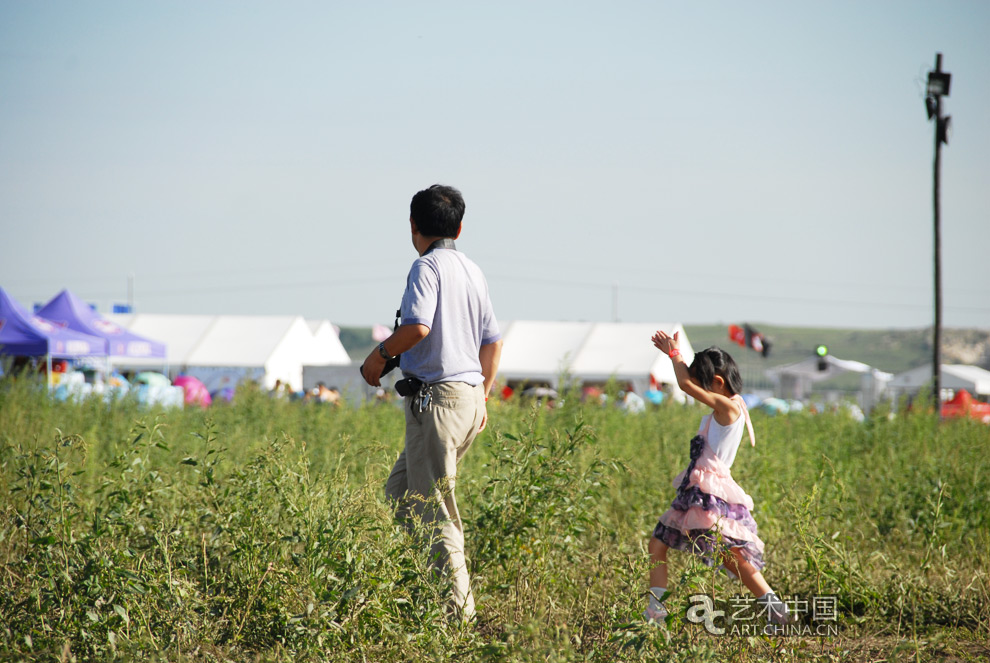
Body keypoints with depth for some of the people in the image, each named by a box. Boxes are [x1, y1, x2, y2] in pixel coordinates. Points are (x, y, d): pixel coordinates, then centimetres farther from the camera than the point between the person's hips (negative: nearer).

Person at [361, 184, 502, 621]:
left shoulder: (428, 266, -9)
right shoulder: (473, 271, 16)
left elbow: (418, 326, -23)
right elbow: (492, 340, 19)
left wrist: (379, 354, -7)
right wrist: (482, 397, 26)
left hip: (436, 396, -9)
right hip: (470, 396, 9)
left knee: (434, 508, -6)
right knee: (399, 492, 18)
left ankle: (458, 609, -7)